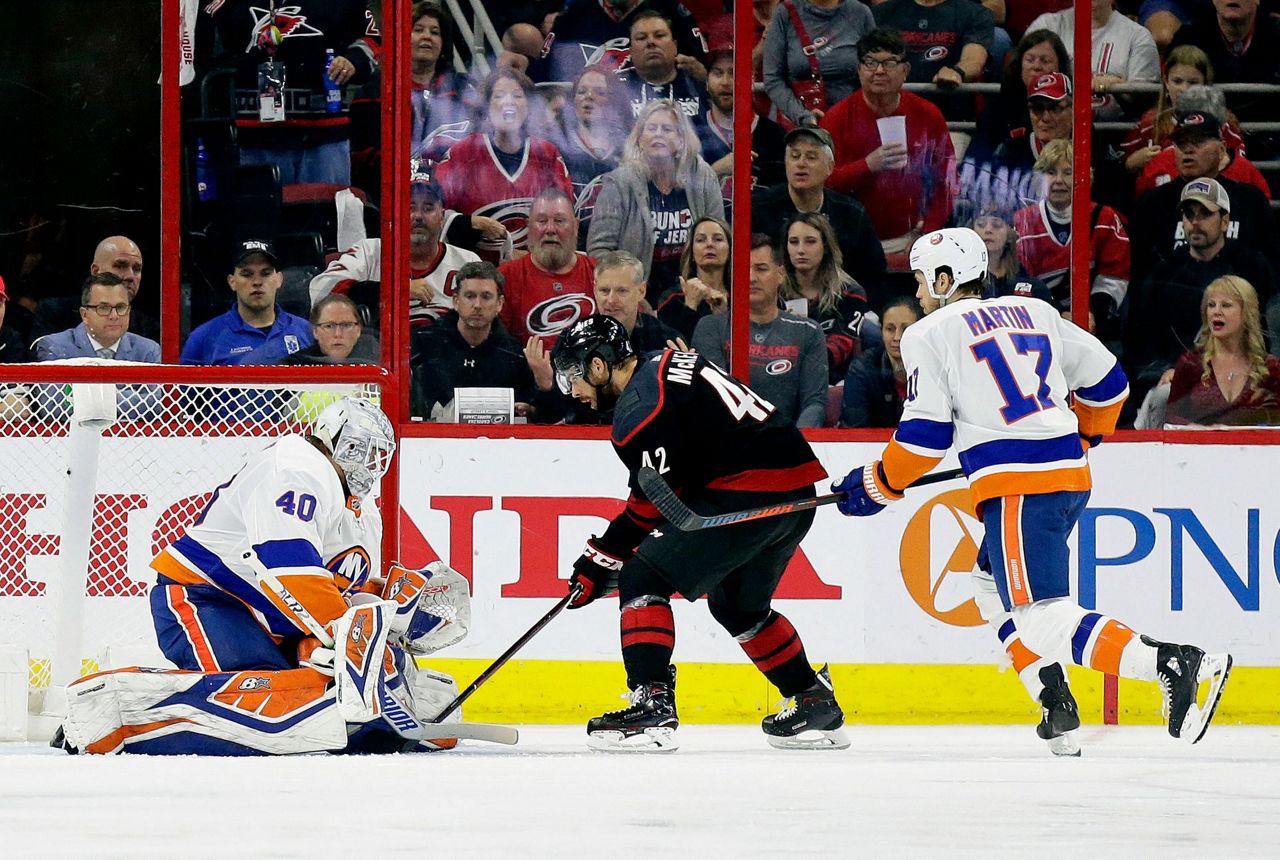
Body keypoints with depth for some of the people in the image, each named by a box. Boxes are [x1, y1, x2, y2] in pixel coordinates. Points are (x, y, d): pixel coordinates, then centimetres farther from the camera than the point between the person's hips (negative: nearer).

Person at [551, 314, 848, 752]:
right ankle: (816, 705, 32)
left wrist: (602, 559, 3)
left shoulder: (640, 409, -10)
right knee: (737, 604, 28)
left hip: (748, 497, -10)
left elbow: (652, 504, -8)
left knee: (643, 580, -5)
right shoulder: (666, 365, 19)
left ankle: (652, 706, -14)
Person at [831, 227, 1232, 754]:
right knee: (993, 589, 27)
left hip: (1017, 488, -8)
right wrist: (1082, 439, 40)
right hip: (1071, 477, 8)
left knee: (1043, 621, -13)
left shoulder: (929, 335, 2)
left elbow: (926, 434, -3)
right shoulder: (1034, 313, 19)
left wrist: (877, 487, 12)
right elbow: (1106, 379, 22)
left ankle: (1174, 664, -31)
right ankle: (1057, 708, 13)